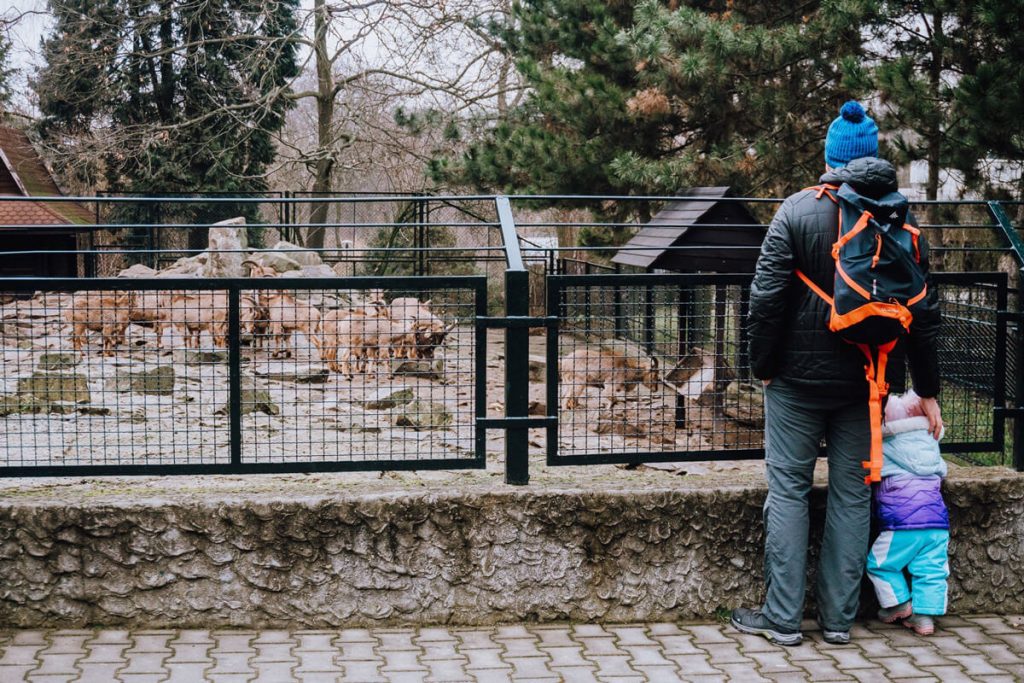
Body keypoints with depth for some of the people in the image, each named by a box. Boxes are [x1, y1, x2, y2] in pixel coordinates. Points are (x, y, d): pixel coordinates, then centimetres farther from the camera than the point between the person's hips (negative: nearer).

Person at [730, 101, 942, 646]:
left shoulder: (798, 211, -7)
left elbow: (767, 297, -12)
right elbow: (925, 314, 4)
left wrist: (762, 366, 0)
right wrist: (926, 391, 10)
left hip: (800, 377, -3)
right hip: (869, 382, 3)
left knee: (788, 490, 5)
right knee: (853, 494, 10)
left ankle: (782, 617, 6)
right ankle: (839, 617, 15)